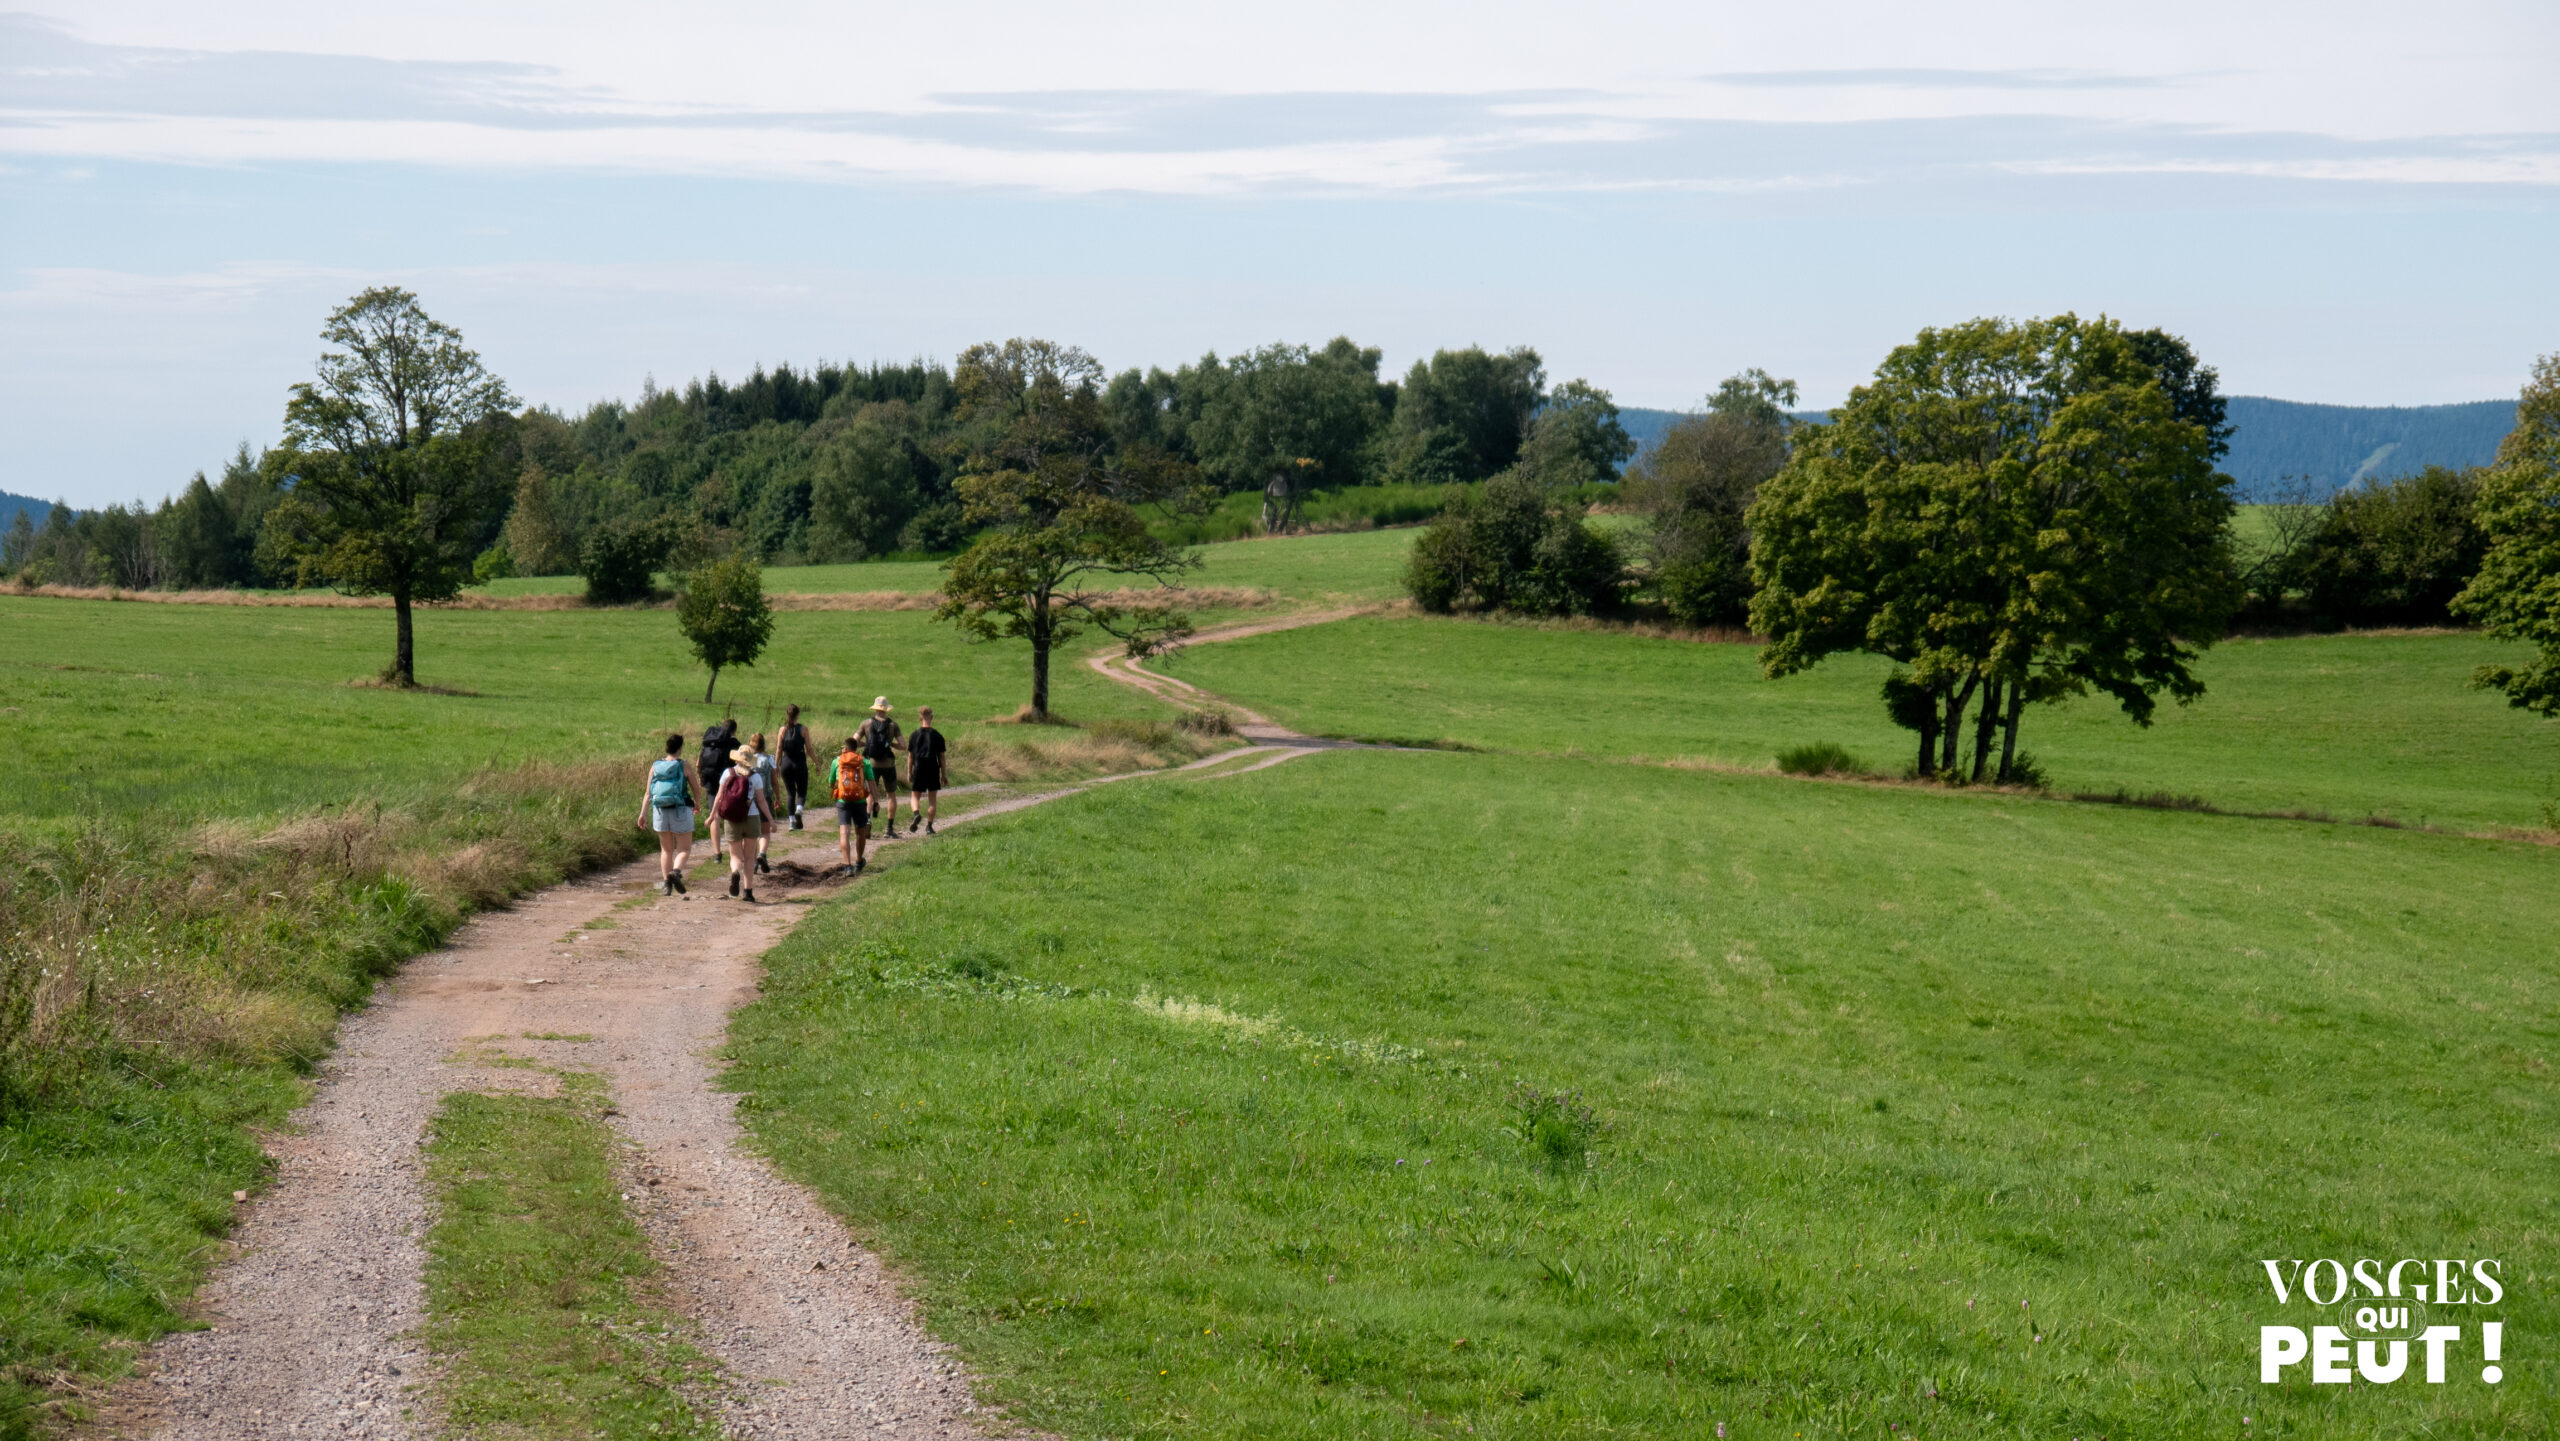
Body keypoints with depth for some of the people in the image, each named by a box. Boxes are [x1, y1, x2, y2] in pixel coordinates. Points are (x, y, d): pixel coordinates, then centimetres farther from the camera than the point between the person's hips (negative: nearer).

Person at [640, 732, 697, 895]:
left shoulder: (656, 767, 2)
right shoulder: (683, 766, -7)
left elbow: (648, 792, -1)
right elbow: (695, 788, 3)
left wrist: (643, 814, 1)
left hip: (660, 811, 4)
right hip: (680, 810, -4)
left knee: (666, 850, 15)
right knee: (684, 849, 5)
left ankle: (666, 884, 12)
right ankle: (676, 871, -23)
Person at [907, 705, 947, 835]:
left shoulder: (914, 735, 0)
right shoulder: (937, 735, -1)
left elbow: (910, 756, 3)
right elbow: (942, 756, 2)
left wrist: (909, 773, 11)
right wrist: (943, 774, 10)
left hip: (919, 769, 0)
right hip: (933, 770, 0)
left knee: (915, 797, 10)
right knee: (933, 799, 10)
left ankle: (916, 813, -20)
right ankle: (929, 826, 7)